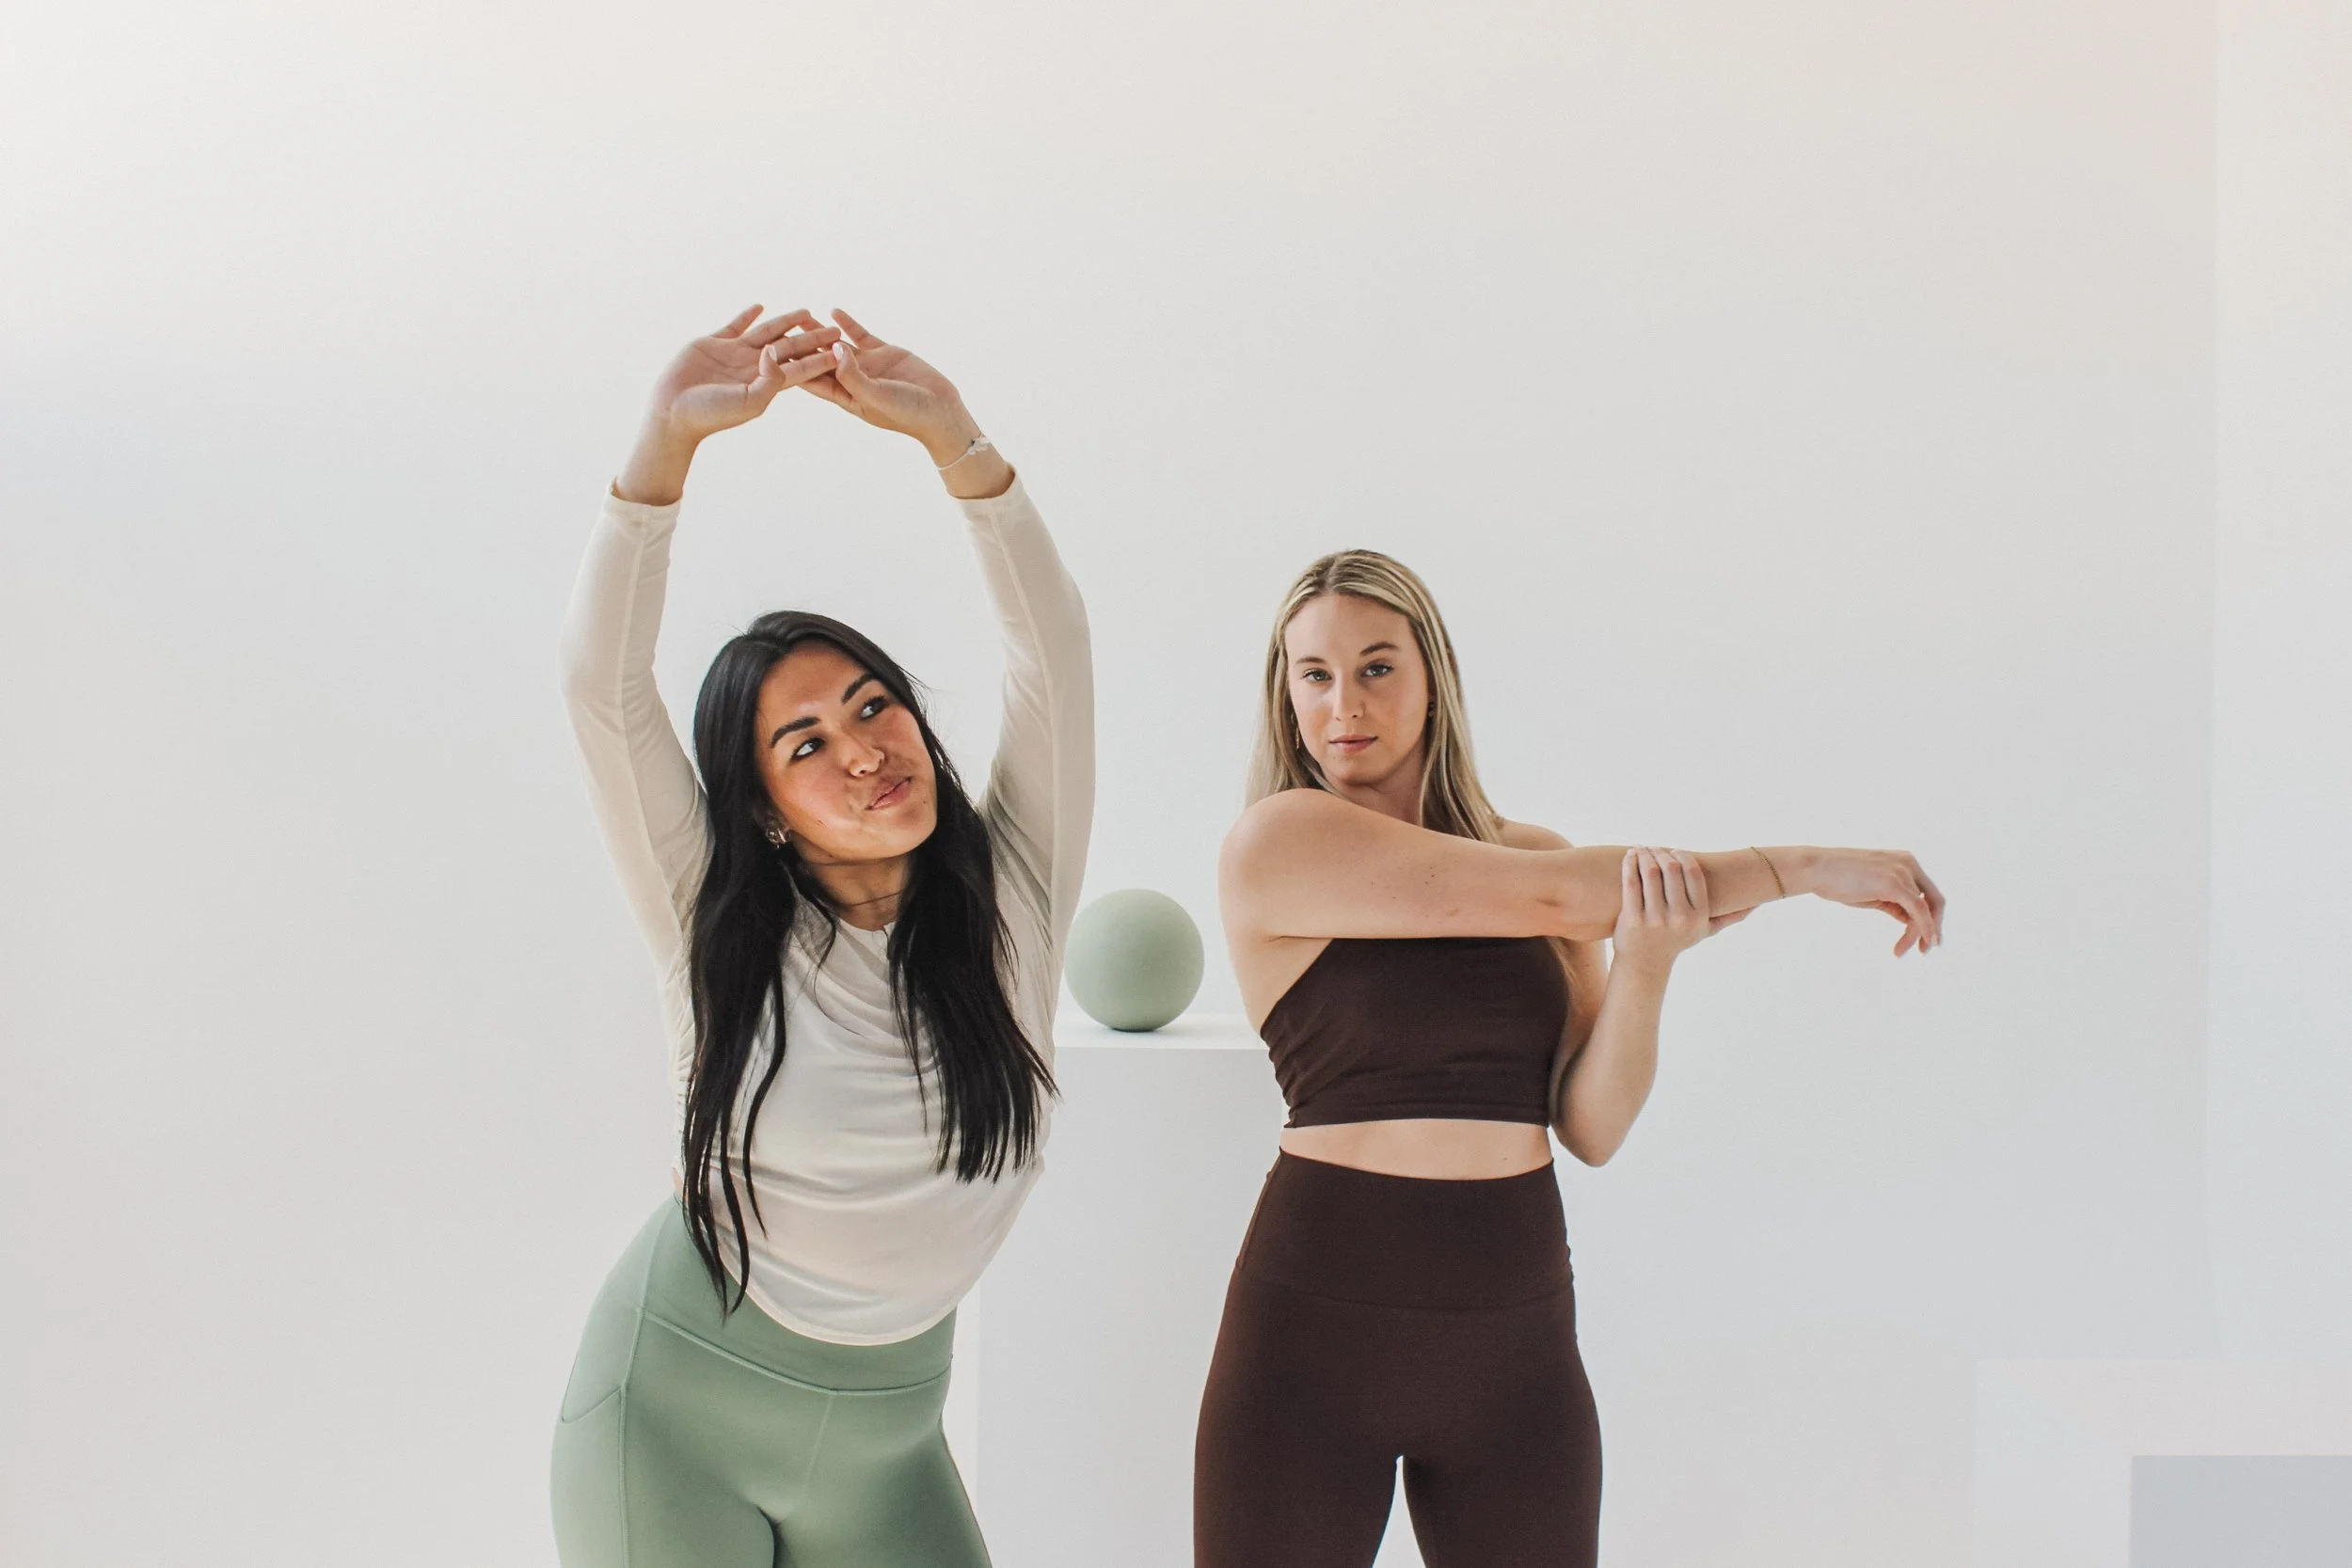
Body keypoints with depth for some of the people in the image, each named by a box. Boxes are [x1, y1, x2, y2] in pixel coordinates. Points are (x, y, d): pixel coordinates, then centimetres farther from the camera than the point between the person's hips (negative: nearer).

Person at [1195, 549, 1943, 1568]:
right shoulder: (1276, 840, -9)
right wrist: (1806, 869, -10)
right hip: (1316, 1328, -4)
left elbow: (1592, 1130, 1)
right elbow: (1551, 900, -16)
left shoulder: (1531, 854, 6)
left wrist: (1647, 962, -17)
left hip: (1516, 1336, 4)